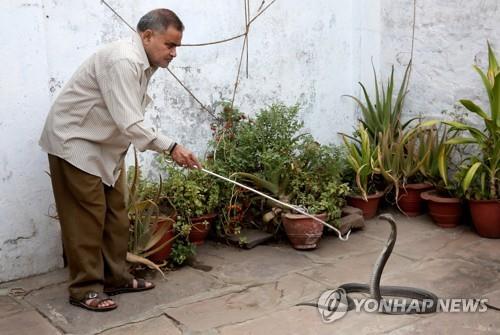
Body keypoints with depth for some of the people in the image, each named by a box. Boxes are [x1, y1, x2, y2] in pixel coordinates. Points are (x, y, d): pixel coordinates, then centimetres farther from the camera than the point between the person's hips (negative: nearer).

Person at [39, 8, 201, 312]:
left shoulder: (144, 63, 5)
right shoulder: (123, 61, -26)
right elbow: (129, 123, -31)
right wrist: (171, 148, -29)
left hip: (104, 145, 10)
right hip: (74, 141, -10)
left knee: (116, 213, 9)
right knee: (87, 216, -7)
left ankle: (117, 278, 19)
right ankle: (85, 289, 2)